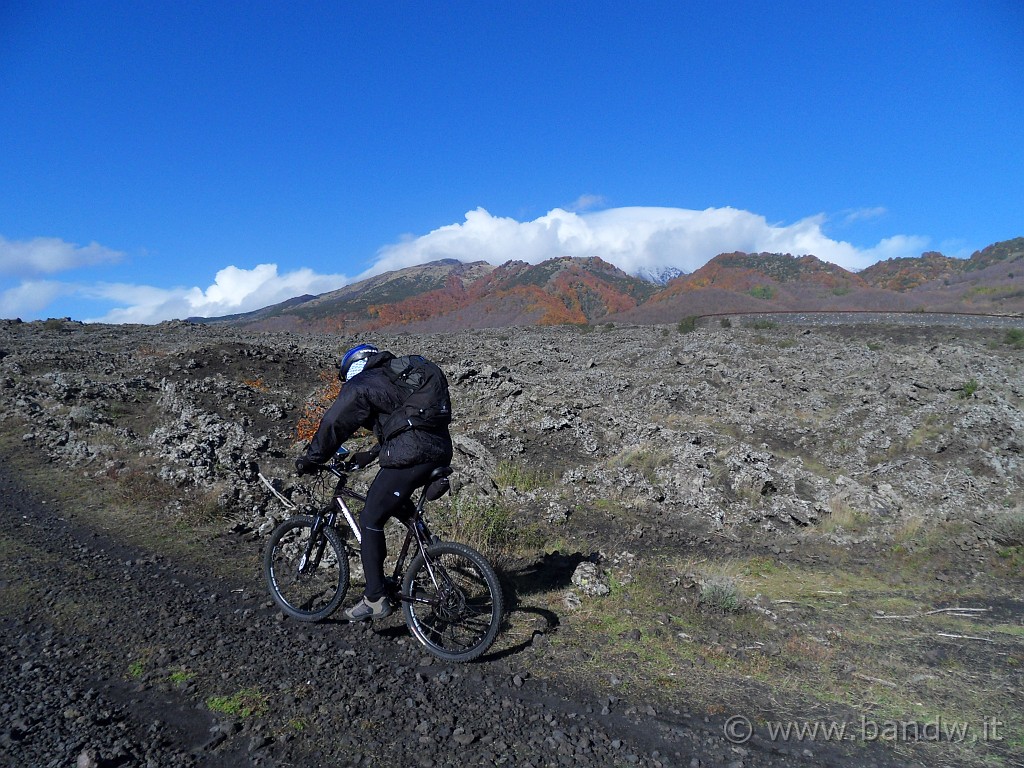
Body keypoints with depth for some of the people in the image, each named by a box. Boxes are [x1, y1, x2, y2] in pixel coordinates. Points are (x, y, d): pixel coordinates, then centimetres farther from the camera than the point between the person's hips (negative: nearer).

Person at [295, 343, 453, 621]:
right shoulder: (395, 377, 27)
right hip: (440, 452, 9)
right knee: (396, 501, 32)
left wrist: (309, 460, 15)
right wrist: (369, 455, 36)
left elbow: (333, 426, 3)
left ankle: (375, 599, 8)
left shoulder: (360, 385, 2)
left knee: (371, 521, 4)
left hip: (409, 460, -9)